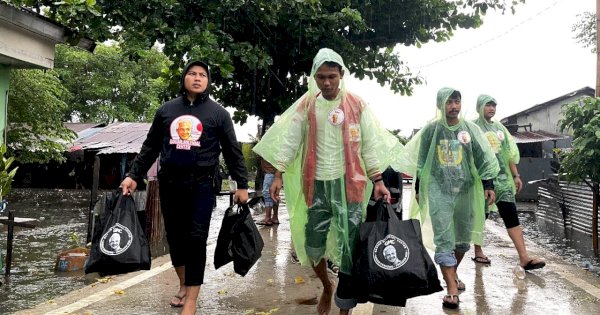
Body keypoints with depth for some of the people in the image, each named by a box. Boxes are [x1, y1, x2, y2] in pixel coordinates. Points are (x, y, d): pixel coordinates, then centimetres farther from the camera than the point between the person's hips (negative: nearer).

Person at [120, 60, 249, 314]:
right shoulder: (166, 110, 10)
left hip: (201, 185, -3)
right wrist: (133, 176, 7)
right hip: (169, 183, 3)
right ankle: (183, 284, 32)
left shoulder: (218, 113, 4)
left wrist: (242, 185, 1)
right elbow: (150, 147, 15)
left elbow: (232, 151, 5)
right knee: (174, 236, 11)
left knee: (196, 239, -6)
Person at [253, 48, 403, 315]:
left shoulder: (356, 105, 0)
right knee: (312, 245, 7)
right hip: (317, 184, 2)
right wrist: (278, 175, -4)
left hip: (348, 183, -2)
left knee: (349, 248, -2)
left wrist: (378, 180, -5)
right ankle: (327, 287, 36)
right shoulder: (305, 106, 5)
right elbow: (289, 140, 4)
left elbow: (371, 144, 1)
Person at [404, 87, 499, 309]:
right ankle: (451, 290, -8)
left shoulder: (470, 129, 3)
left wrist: (488, 185, -3)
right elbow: (420, 160, 6)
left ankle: (452, 273, 37)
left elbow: (484, 158, 4)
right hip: (439, 190, -2)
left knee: (463, 237, 13)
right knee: (444, 240, -8)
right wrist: (418, 189, 6)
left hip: (466, 189, 3)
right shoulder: (431, 130, 0)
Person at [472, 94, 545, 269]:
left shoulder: (499, 127, 14)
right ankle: (478, 252, 21)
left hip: (502, 177, 5)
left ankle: (524, 257, -8)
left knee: (511, 215, -4)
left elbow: (510, 153, 15)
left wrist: (516, 175, 9)